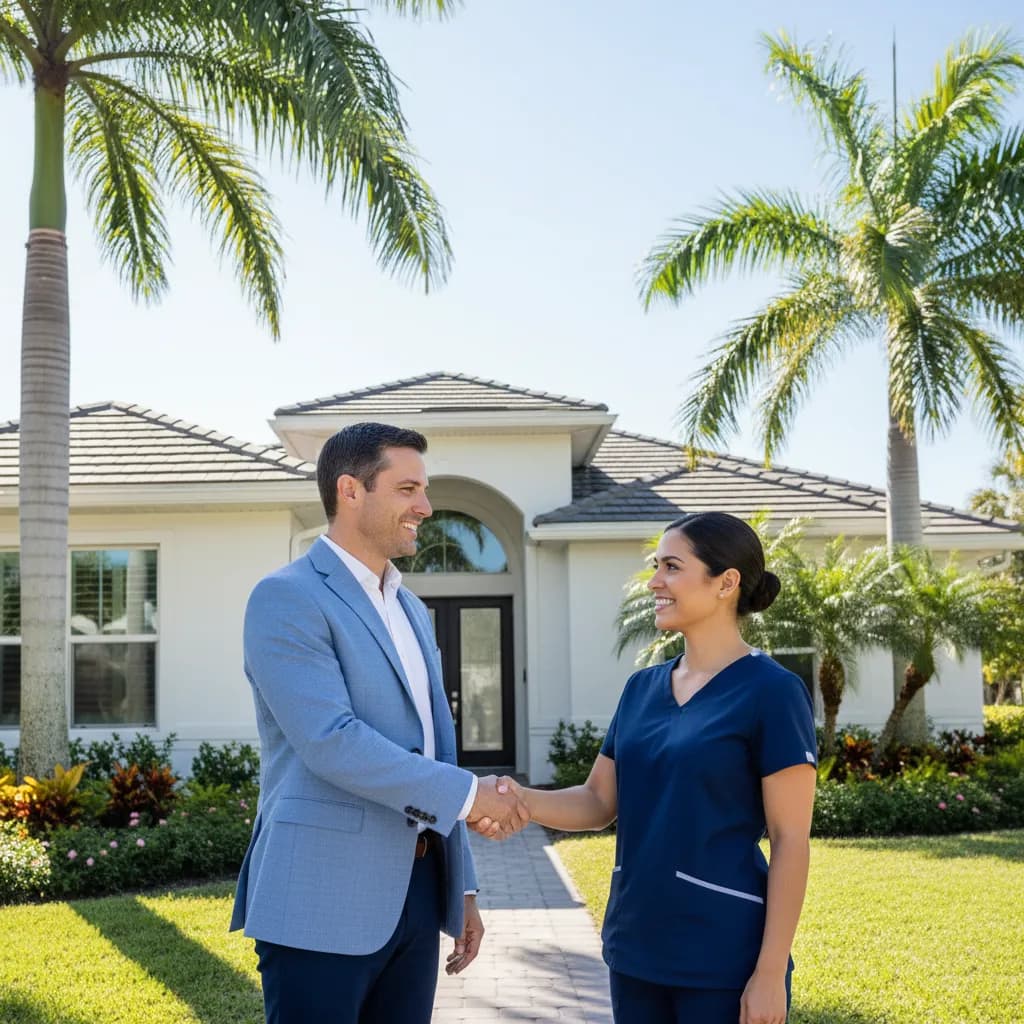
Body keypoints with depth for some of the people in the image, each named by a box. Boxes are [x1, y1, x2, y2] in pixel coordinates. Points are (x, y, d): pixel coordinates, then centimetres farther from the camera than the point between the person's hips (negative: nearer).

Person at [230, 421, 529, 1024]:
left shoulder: (412, 611, 17)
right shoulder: (288, 598, -9)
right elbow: (331, 742, -21)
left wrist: (462, 886, 17)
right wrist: (468, 794, -15)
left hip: (415, 895, 8)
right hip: (322, 904, -7)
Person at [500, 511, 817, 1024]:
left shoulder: (771, 691, -10)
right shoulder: (641, 688, 8)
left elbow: (791, 841, -11)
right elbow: (599, 802, 9)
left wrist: (770, 972, -15)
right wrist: (524, 800, -11)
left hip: (724, 955, -6)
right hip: (636, 945, 6)